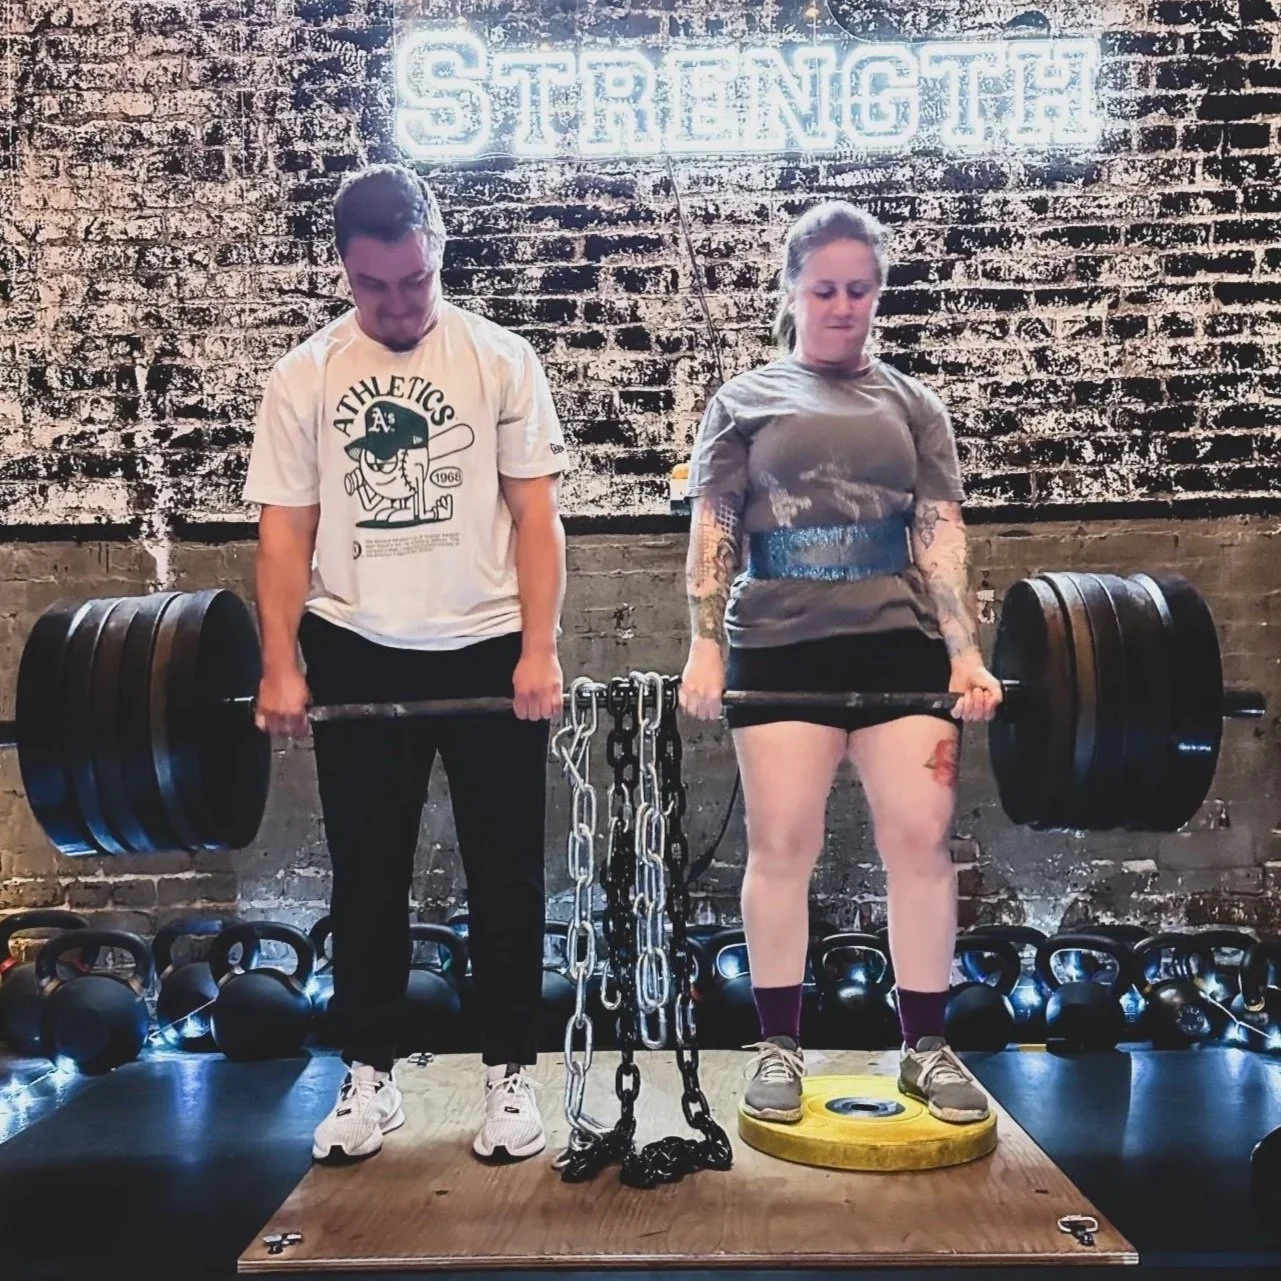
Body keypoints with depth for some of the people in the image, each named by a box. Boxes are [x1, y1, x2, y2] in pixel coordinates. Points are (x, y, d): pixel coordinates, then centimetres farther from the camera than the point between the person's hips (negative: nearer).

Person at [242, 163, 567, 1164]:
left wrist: (539, 650, -12)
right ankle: (370, 1074, 24)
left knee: (504, 875, 6)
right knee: (368, 877, 10)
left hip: (487, 649, -1)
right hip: (357, 656, 2)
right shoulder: (304, 377, 3)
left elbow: (535, 512, -4)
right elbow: (287, 528, 2)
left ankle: (511, 1073, 20)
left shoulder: (499, 361, -1)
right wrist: (281, 665, -6)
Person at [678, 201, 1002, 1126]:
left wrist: (966, 651, -4)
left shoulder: (912, 405, 16)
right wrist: (705, 648, -7)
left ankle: (928, 1046, 12)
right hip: (780, 647, -1)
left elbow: (940, 534, 7)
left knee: (920, 835, -2)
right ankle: (779, 1048, 12)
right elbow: (713, 532, 5)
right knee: (783, 843, -1)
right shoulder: (745, 401, 13)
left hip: (900, 643, 1)